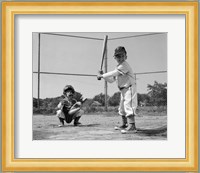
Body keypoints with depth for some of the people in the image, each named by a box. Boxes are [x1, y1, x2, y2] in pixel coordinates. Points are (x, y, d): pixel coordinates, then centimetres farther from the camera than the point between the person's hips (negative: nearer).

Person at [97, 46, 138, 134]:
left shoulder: (124, 65, -13)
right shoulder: (118, 68, 16)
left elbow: (114, 73, -22)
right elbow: (111, 80, 19)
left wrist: (102, 75, -16)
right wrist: (103, 76, 4)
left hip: (129, 88, -10)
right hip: (123, 90, 10)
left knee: (128, 106, -21)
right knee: (122, 108, 18)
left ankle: (132, 126, -27)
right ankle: (124, 125, 31)